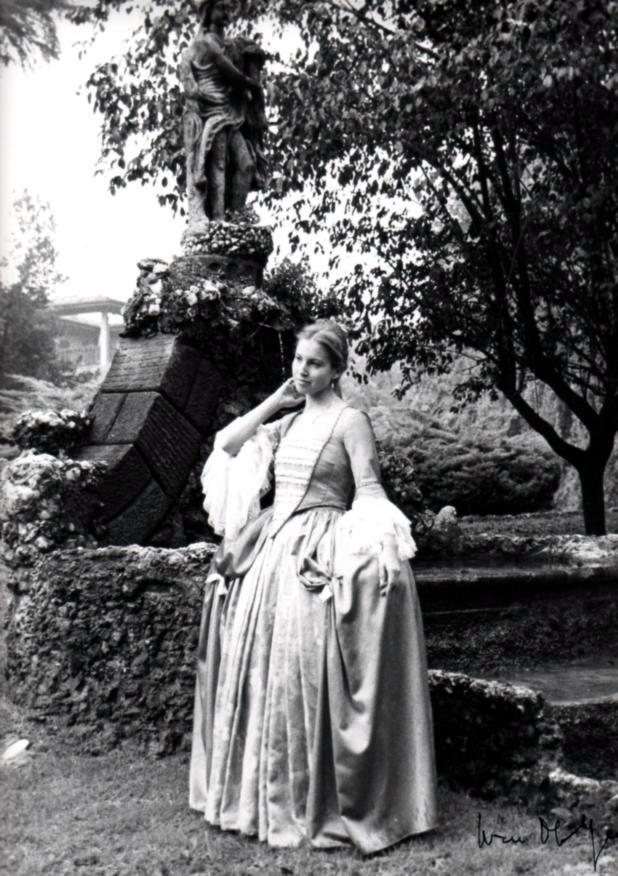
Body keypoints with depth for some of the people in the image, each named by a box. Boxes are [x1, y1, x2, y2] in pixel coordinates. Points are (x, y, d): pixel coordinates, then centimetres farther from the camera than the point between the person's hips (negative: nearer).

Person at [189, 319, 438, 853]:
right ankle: (263, 793, 24)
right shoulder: (289, 421, 15)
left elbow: (371, 495, -10)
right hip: (272, 551, 7)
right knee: (257, 667, 9)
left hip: (320, 561, -7)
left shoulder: (351, 421, -5)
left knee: (306, 672, -7)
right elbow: (225, 446, 13)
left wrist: (373, 552, -21)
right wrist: (274, 403, 9)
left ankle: (318, 804, 8)